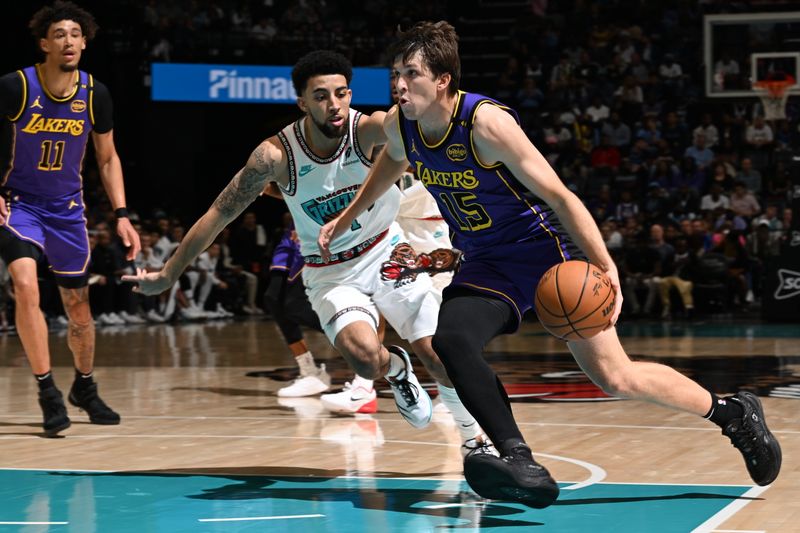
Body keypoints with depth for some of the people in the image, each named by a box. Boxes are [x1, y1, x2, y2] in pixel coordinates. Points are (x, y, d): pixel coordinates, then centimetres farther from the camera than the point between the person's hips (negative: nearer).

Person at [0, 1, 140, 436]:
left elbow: (107, 158, 6)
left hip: (67, 209, 3)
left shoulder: (94, 95, -7)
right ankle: (47, 392, -18)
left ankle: (85, 387, 35)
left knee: (79, 307, 10)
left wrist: (121, 214, -1)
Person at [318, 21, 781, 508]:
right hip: (488, 263, 6)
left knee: (615, 378, -5)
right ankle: (521, 463, -21)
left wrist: (606, 268, -31)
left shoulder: (486, 122, -27)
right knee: (450, 341, -23)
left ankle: (733, 412, 17)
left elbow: (559, 196, -24)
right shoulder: (398, 125, -7)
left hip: (546, 246, -6)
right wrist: (346, 218, 24)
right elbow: (392, 162, 21)